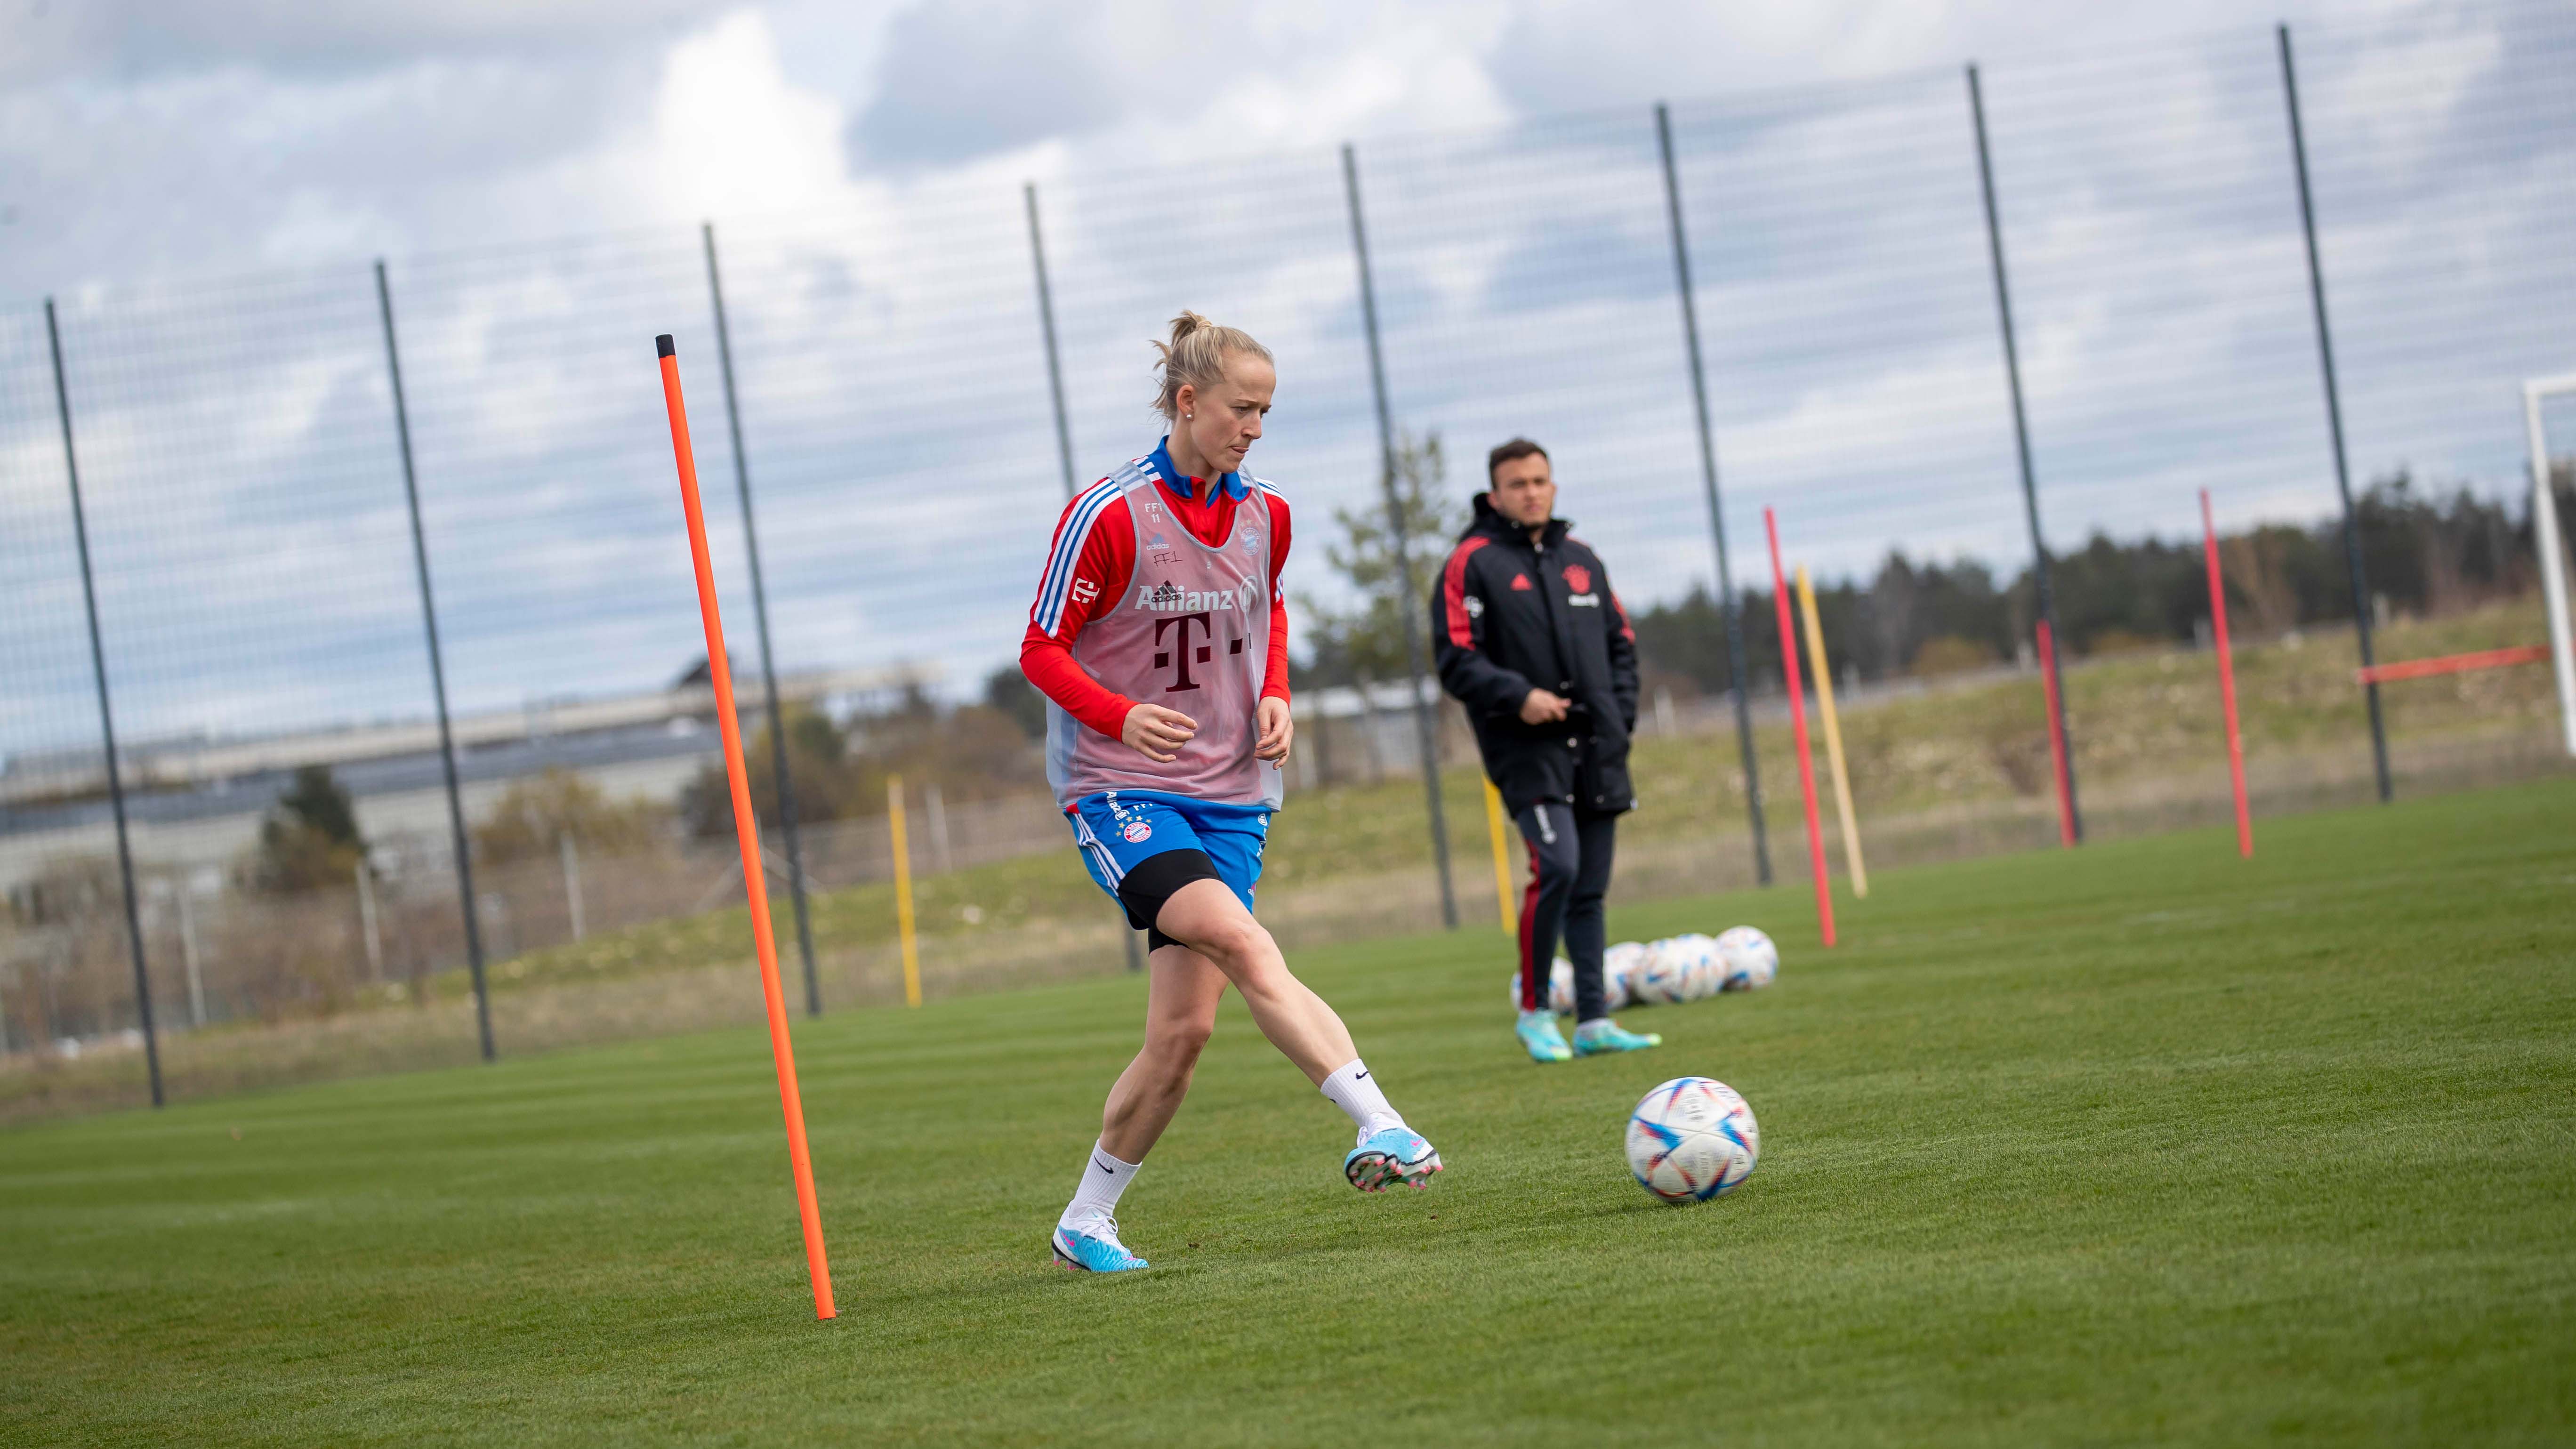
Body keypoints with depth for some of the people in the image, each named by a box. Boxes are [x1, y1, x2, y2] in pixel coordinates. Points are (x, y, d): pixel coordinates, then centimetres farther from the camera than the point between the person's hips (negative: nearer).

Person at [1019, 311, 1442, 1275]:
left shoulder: (1264, 515, 5)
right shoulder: (1109, 516, -11)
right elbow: (1042, 651, -7)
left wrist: (1275, 697, 4)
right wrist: (1122, 717, -24)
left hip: (1230, 796, 6)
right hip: (1120, 793, -5)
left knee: (1184, 1029, -1)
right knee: (1245, 946, -29)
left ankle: (1086, 1221, 14)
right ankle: (1381, 1126, -38)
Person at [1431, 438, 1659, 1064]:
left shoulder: (1582, 559, 16)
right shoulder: (1472, 564, -2)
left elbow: (1621, 642, 22)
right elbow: (1458, 661, -7)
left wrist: (1620, 715, 9)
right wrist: (1519, 696, -20)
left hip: (1596, 751, 6)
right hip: (1527, 750, -6)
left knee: (1591, 888, 6)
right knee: (1558, 866, -20)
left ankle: (1593, 1021, 11)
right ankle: (1534, 1011, -6)